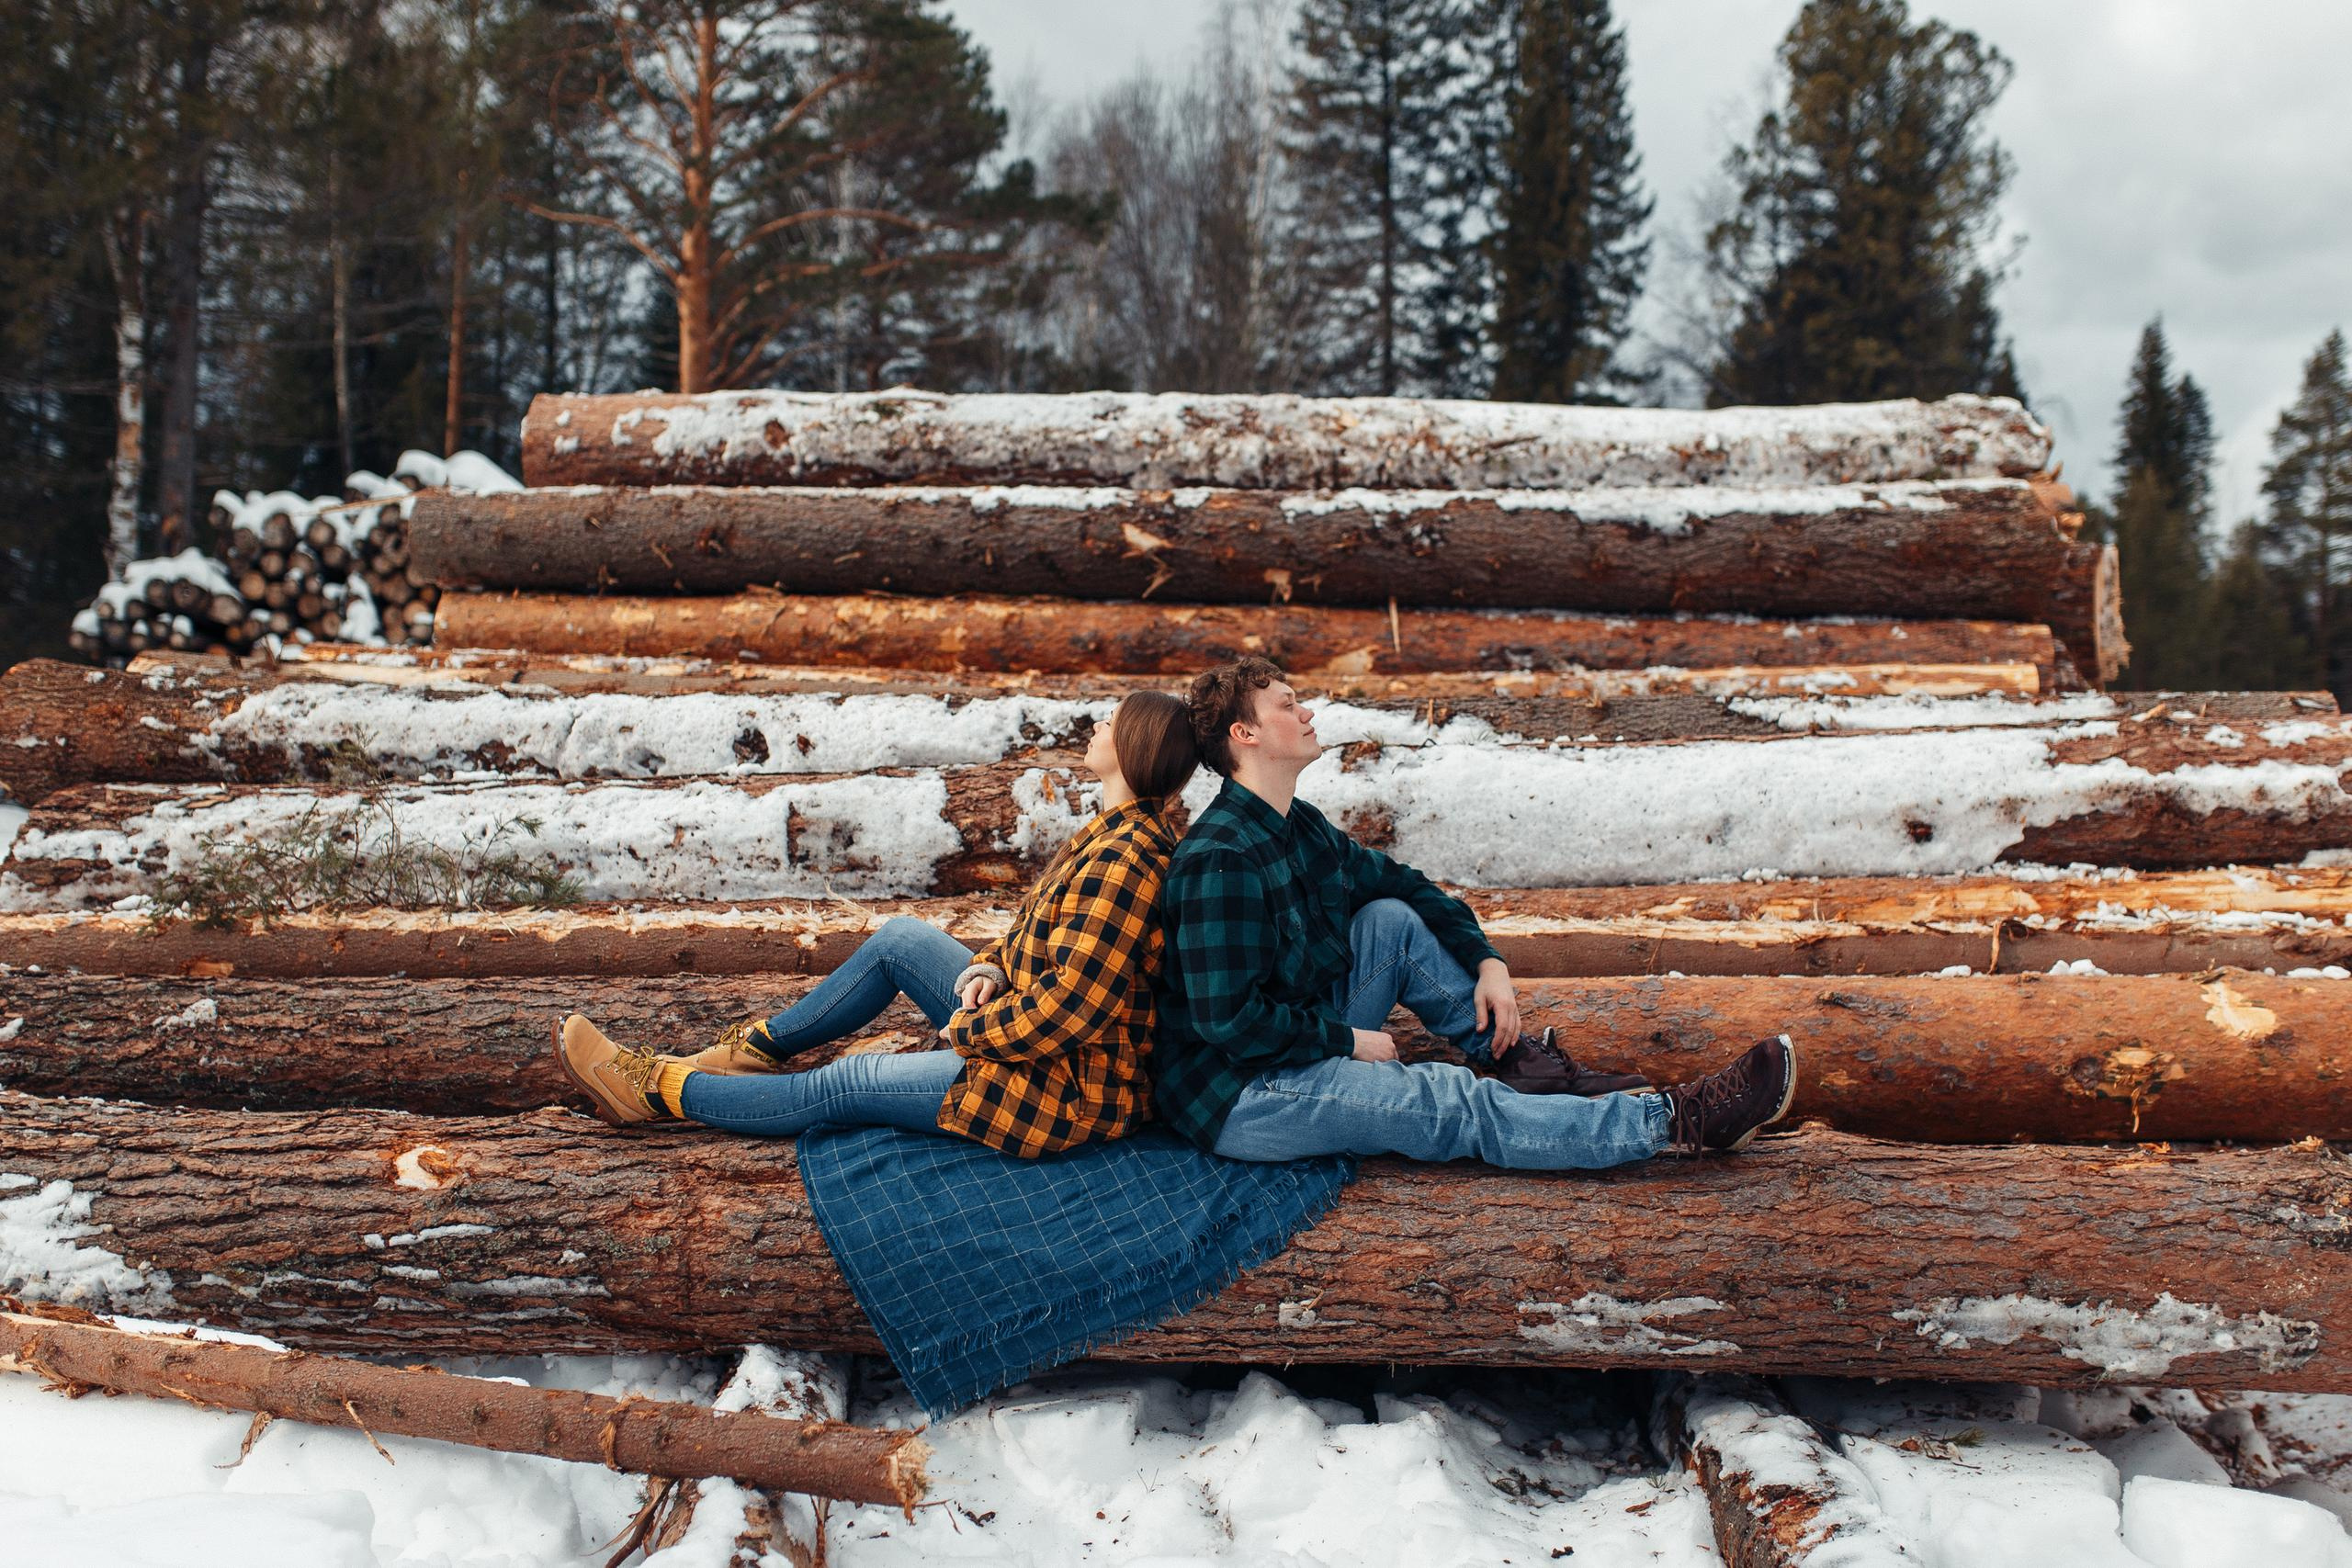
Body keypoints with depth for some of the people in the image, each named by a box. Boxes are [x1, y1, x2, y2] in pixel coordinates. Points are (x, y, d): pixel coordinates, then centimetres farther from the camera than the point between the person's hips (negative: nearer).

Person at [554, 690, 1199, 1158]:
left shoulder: (1121, 862, -28)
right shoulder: (1125, 830, 6)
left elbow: (1066, 1009, -31)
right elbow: (1042, 925, 17)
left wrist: (968, 1029, -15)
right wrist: (991, 965, -2)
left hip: (1069, 1090, -10)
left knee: (839, 1088, -3)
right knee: (900, 939, 12)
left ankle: (651, 1090, 11)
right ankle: (757, 1048, 25)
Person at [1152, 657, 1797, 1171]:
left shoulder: (1298, 826, 6)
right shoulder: (1219, 861, -23)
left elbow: (1400, 882, 19)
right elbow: (1229, 1020, -27)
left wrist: (1488, 962, 6)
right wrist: (1348, 1040, -16)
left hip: (1303, 1040, 10)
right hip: (1237, 1101, -10)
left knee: (1391, 918, 4)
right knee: (1463, 1107, -16)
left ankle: (1520, 1058, 3)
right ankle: (1676, 1120, -14)